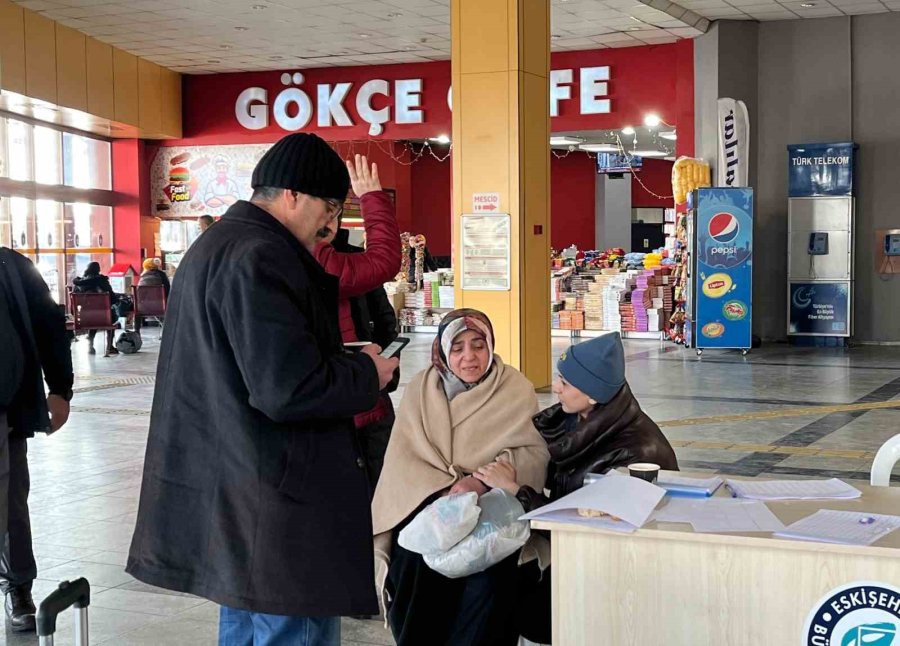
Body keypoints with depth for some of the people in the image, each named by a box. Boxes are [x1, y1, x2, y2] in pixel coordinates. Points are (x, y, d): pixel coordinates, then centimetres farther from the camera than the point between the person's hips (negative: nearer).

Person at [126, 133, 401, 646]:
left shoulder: (216, 245, 16)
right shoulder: (260, 258, -18)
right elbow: (290, 389, -25)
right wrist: (367, 372, -8)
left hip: (224, 485, 11)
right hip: (276, 503, -11)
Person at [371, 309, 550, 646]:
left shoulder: (516, 389, 6)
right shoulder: (421, 388, 9)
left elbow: (533, 453, -4)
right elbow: (403, 456, 2)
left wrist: (482, 482, -19)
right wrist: (444, 490, -14)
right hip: (427, 503, 1)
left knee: (489, 571, -23)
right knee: (415, 559, -20)